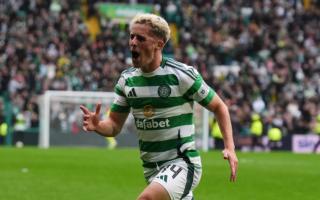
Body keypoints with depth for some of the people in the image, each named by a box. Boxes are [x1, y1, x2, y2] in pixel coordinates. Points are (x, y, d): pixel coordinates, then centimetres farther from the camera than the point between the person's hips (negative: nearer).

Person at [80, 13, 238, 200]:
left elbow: (219, 107, -2)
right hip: (151, 168, 7)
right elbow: (115, 125, 9)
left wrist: (230, 147, -14)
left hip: (181, 163, -7)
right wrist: (97, 125, -15)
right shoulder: (127, 79, 3)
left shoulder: (182, 74, -12)